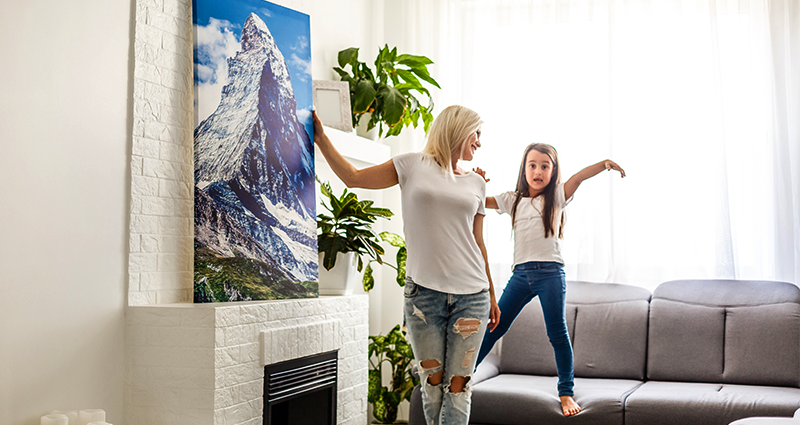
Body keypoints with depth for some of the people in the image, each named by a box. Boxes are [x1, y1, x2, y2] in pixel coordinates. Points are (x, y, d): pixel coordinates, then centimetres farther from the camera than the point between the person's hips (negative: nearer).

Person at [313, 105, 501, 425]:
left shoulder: (475, 183, 14)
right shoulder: (414, 165, 6)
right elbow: (353, 177, 10)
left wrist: (492, 296, 20)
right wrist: (321, 138, 6)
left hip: (471, 294, 2)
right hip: (424, 291, -2)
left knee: (458, 385, -1)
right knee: (432, 383, 3)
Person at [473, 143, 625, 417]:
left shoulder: (556, 197, 4)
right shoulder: (513, 201, 13)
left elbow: (579, 177, -13)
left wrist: (604, 163, -29)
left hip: (550, 273, -3)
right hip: (520, 273, 3)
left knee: (557, 332, -3)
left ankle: (566, 392, 7)